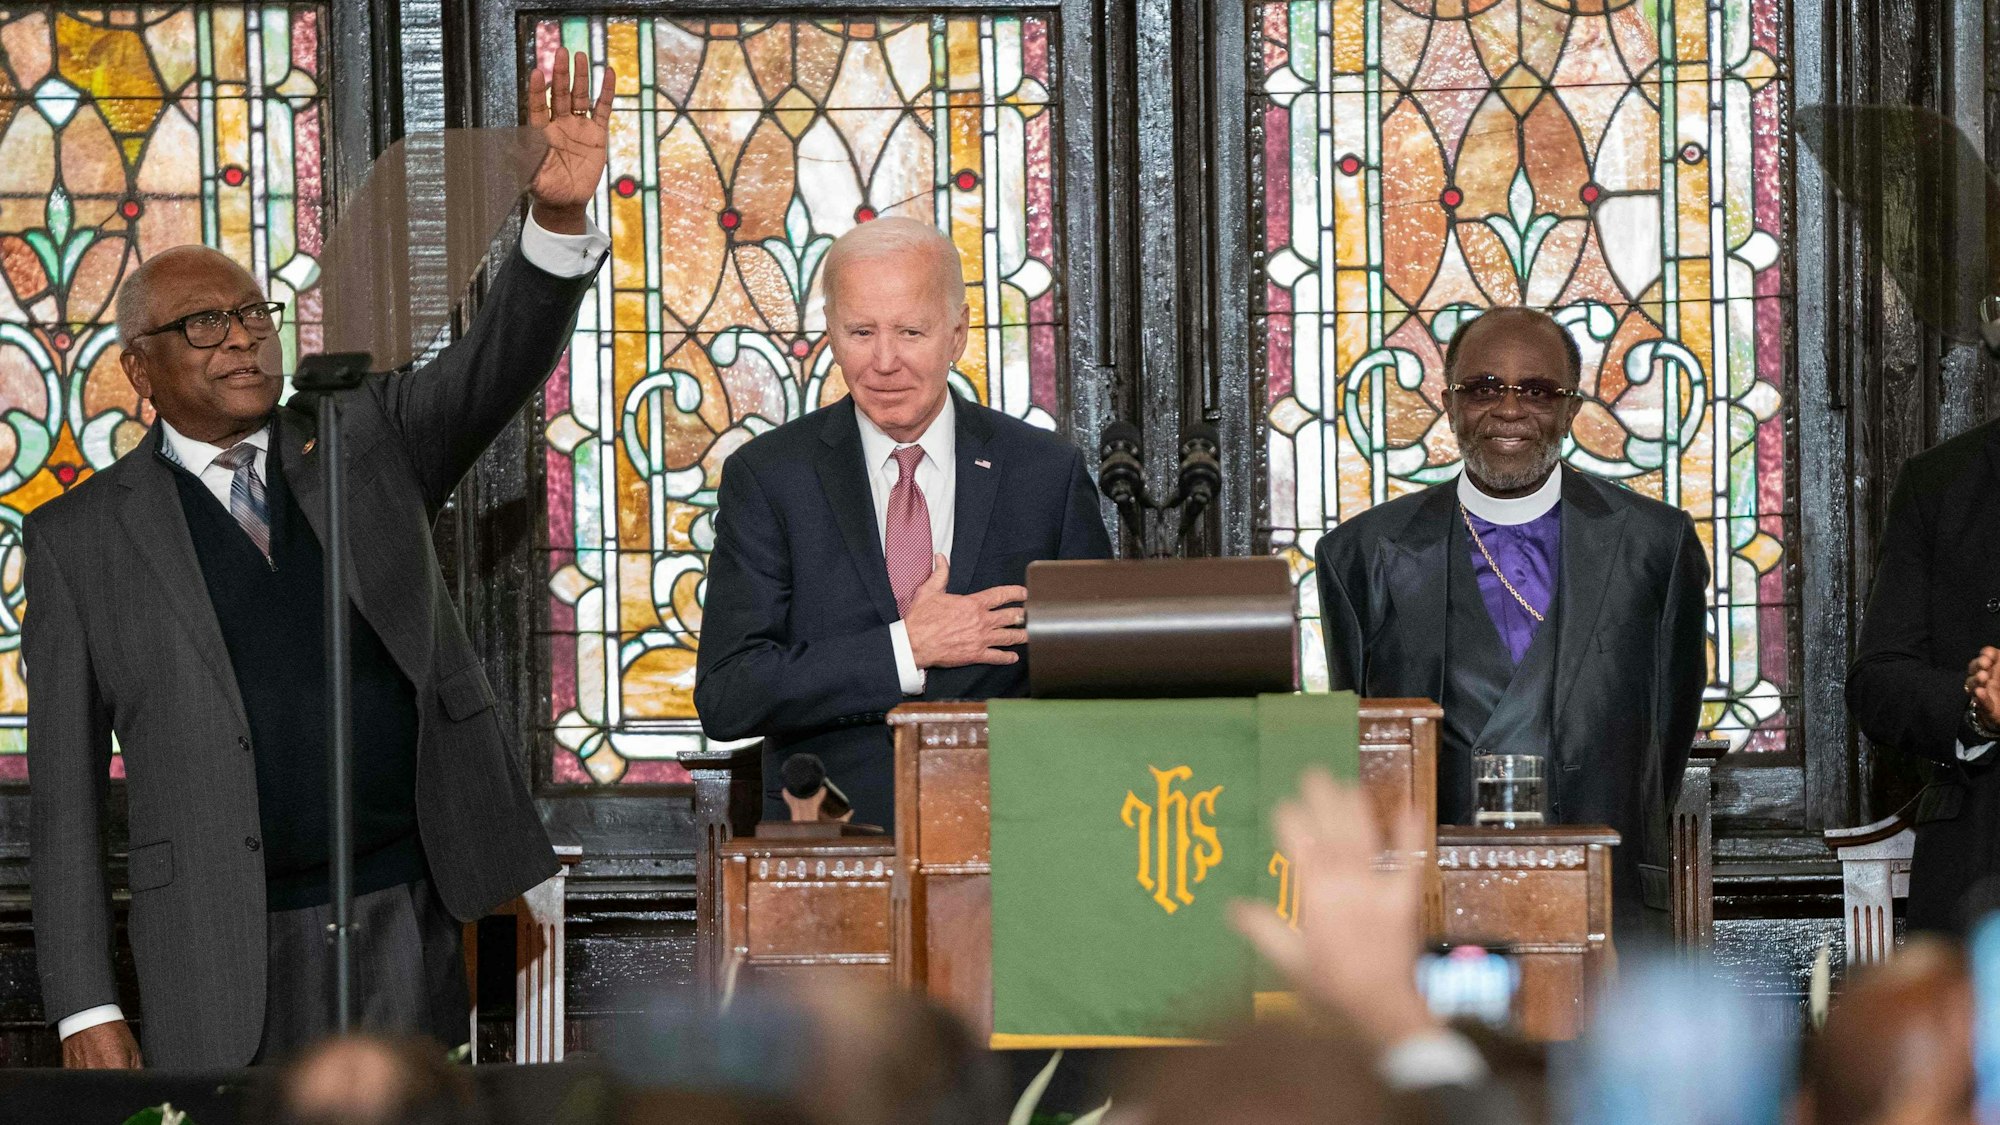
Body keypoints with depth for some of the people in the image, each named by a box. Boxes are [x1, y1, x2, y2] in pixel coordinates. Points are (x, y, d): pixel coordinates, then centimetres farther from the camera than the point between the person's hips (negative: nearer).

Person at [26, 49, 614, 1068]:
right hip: (224, 954, -2)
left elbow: (501, 362, -5)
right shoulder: (83, 537, 3)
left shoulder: (369, 445, 11)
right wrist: (85, 1008, -4)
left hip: (409, 918, 2)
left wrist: (559, 215, -25)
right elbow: (65, 786, 2)